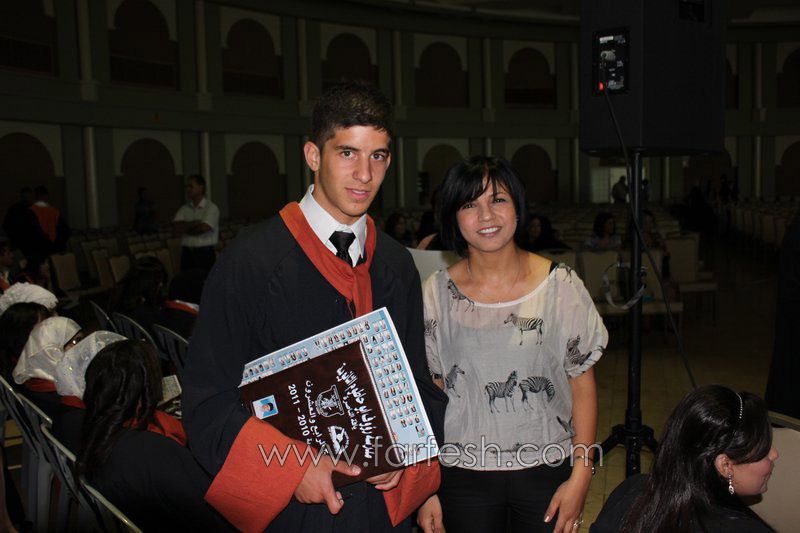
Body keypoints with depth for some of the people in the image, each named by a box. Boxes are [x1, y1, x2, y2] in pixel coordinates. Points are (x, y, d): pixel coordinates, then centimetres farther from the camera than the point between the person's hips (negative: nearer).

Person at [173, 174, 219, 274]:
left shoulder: (211, 208, -3)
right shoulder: (184, 208, 12)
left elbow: (204, 228, -15)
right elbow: (177, 226, -2)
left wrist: (186, 227, -1)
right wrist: (195, 223, -12)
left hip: (205, 253, -4)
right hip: (187, 253, 5)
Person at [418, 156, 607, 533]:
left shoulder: (561, 286, -6)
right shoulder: (436, 294, -5)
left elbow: (583, 386, -2)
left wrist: (581, 475, -7)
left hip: (547, 468, 0)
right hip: (464, 473, 0)